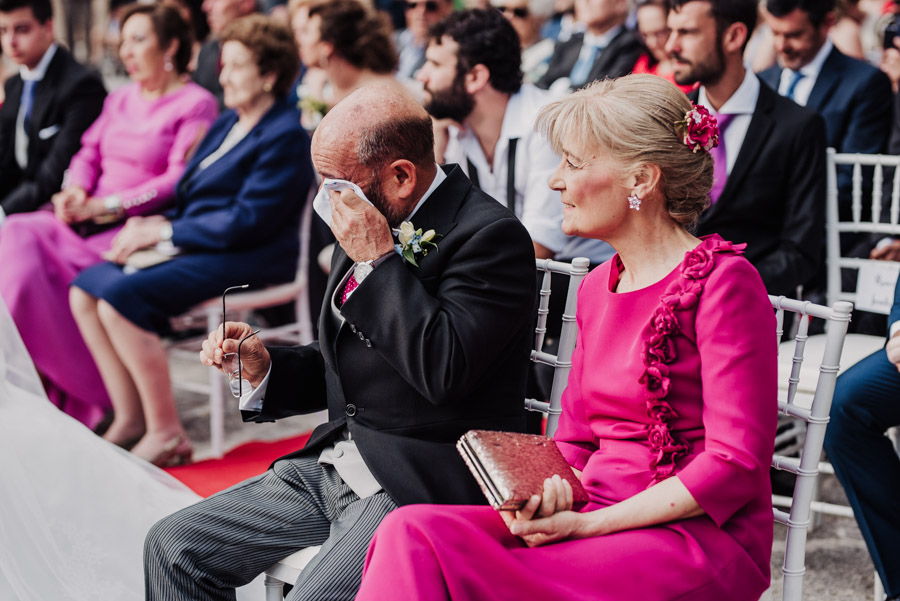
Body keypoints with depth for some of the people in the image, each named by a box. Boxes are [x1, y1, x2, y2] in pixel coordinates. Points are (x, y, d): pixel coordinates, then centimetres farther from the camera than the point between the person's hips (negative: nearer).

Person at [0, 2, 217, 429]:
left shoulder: (195, 104, -3)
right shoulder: (121, 99, 21)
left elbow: (179, 182, -12)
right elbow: (89, 154, 18)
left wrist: (108, 207, -17)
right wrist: (77, 192, -4)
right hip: (92, 218, 7)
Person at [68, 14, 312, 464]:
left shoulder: (285, 136, -11)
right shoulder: (226, 123, 18)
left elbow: (247, 221, -18)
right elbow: (189, 197, 21)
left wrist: (164, 232, -14)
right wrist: (152, 226, 0)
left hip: (247, 260, -9)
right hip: (196, 247, 10)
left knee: (120, 296, -26)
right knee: (84, 288, -5)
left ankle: (166, 434, -17)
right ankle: (130, 419, -2)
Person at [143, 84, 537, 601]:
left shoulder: (491, 236, -14)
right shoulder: (368, 226, 12)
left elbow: (444, 369, -28)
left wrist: (378, 259, -20)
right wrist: (263, 368, 3)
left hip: (424, 488, -8)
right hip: (335, 466, 9)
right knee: (172, 548, 3)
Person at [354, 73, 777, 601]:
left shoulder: (723, 280, -8)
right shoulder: (599, 287, 16)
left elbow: (737, 466, -13)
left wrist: (587, 523, -15)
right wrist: (549, 492, -5)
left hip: (699, 539, -6)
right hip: (597, 522, 7)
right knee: (413, 530, -21)